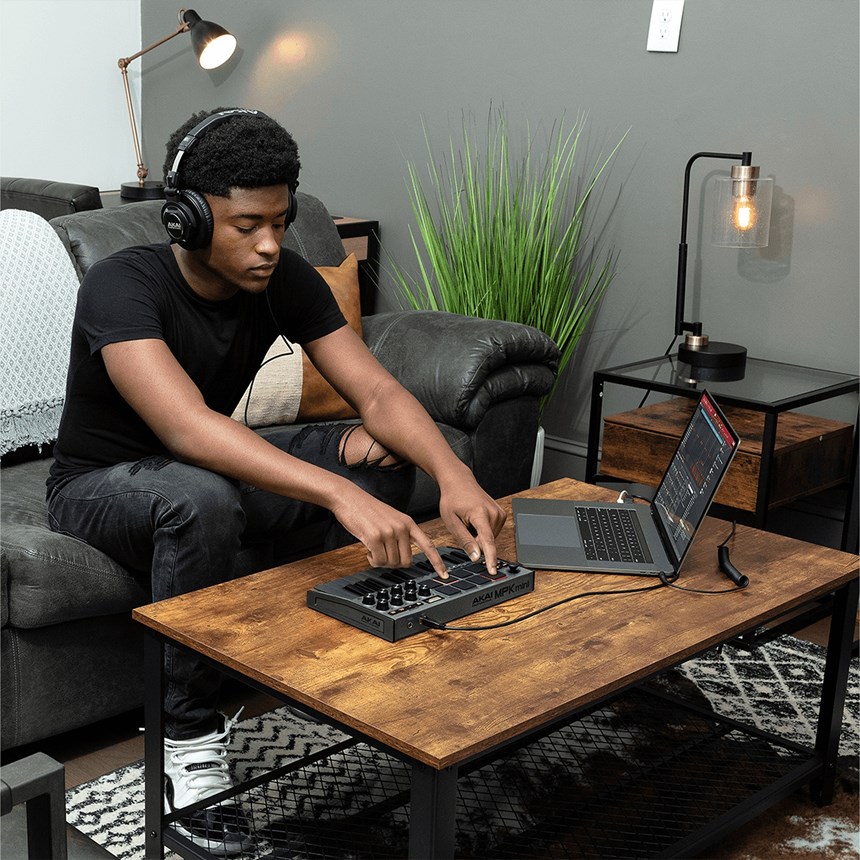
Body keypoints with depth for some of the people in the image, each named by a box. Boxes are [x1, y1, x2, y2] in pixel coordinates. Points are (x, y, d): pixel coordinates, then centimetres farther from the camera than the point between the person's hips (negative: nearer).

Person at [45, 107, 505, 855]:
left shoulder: (285, 280, -11)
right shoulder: (123, 287, -30)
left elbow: (377, 391, -18)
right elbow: (188, 429, -46)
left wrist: (455, 475, -38)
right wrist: (342, 495, -57)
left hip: (215, 466, 6)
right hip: (103, 483, -6)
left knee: (386, 456, -14)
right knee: (201, 498, -41)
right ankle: (188, 739, -23)